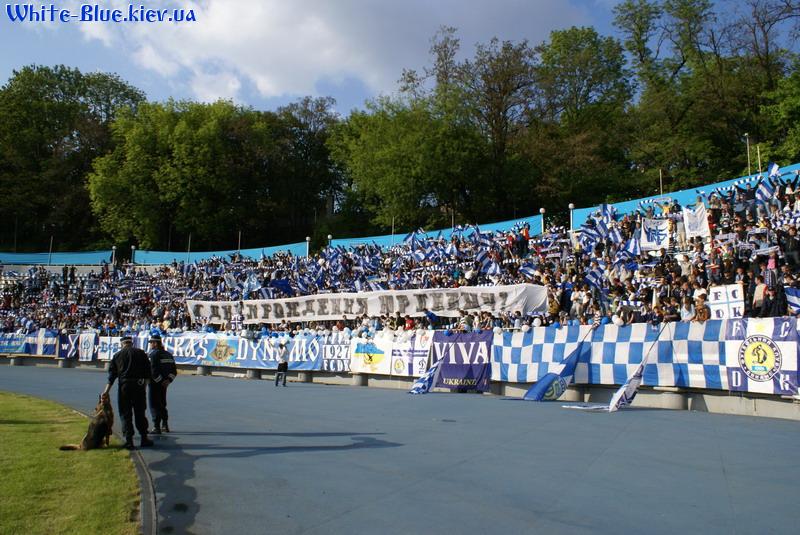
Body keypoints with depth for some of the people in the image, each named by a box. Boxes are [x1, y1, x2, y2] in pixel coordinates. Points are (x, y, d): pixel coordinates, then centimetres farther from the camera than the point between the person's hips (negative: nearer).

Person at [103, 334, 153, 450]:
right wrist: (145, 384, 9)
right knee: (140, 413, 8)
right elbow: (147, 372, 3)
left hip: (124, 386, 0)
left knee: (125, 414, 6)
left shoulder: (117, 355, 7)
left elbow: (112, 374, 6)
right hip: (139, 385, 0)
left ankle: (129, 440, 4)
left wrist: (107, 390, 10)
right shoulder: (140, 353, 5)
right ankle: (144, 438, 12)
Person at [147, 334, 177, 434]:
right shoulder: (168, 354, 11)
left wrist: (159, 380, -12)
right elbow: (174, 371, 8)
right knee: (162, 404, 19)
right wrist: (168, 380, -1)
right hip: (164, 383, 7)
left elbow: (153, 371, -20)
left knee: (154, 405, -1)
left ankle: (156, 427, -3)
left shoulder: (153, 354, -13)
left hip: (155, 383, -7)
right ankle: (165, 425, 23)